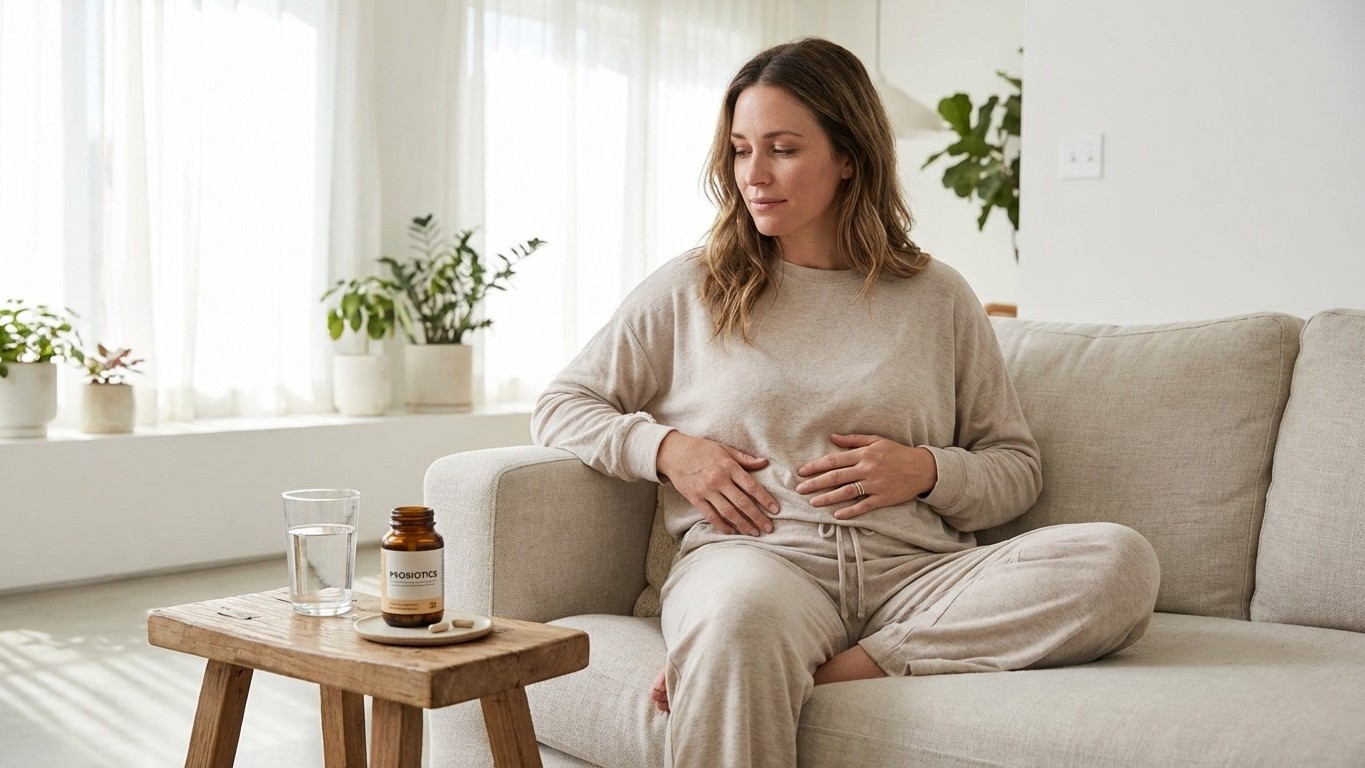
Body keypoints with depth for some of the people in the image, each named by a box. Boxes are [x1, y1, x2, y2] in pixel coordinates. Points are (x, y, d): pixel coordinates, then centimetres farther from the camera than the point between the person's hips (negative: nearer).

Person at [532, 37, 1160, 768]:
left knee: (1120, 561, -26)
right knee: (741, 614, -43)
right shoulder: (687, 289, 15)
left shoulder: (936, 297, 17)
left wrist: (927, 471, -2)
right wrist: (665, 448, -1)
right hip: (754, 555, -3)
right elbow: (559, 406, 18)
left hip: (914, 569, 4)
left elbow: (1017, 468, 19)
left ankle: (833, 671, -28)